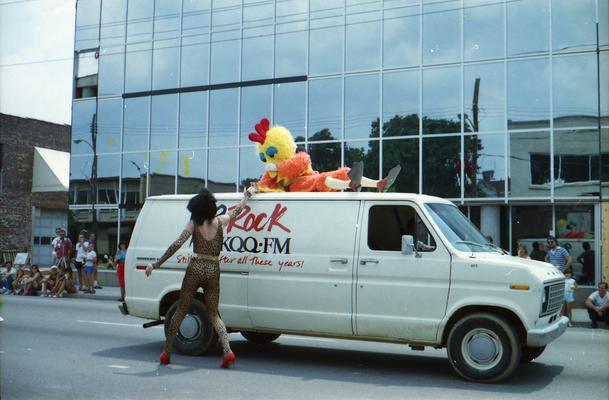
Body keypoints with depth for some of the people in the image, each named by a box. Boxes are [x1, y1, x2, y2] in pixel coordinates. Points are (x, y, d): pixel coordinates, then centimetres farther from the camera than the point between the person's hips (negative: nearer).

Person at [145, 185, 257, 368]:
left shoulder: (193, 224, -4)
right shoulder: (220, 221, 3)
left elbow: (177, 244, -10)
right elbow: (238, 209, 20)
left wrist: (156, 265, -7)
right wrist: (248, 194, 38)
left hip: (195, 268, -2)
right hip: (213, 270, 2)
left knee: (181, 310, 10)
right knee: (213, 314, 9)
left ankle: (166, 352, 14)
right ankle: (227, 351, -8)